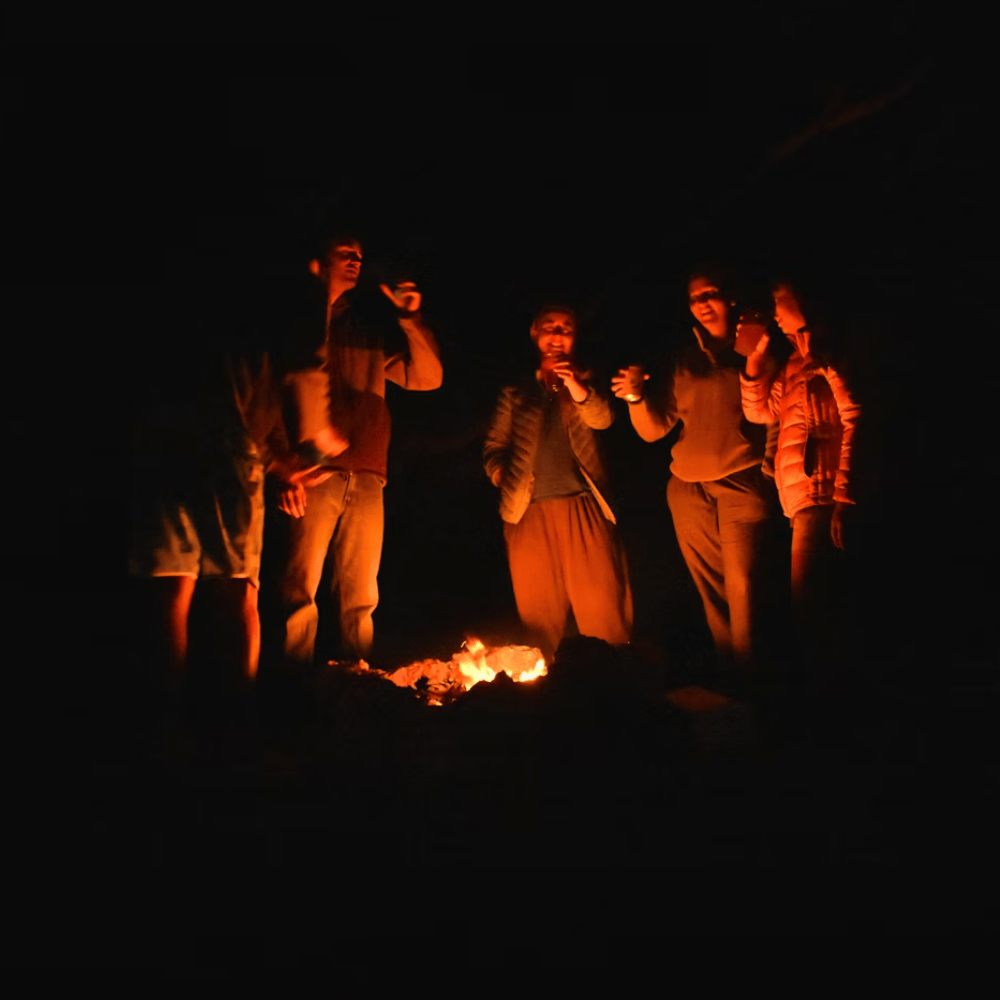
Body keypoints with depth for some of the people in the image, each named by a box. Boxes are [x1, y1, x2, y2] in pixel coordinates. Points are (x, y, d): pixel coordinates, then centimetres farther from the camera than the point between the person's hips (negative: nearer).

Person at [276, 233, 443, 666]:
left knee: (360, 598, 4)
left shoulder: (366, 330, 21)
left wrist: (411, 320, 3)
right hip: (315, 478, -4)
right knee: (300, 590, -10)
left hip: (366, 480, 4)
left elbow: (427, 378, 17)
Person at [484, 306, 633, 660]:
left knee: (602, 608, -8)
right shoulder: (516, 391, 17)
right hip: (530, 513, 1)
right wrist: (498, 471, -3)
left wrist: (576, 387, -25)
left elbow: (602, 419, -7)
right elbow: (495, 443, 18)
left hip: (582, 510, -1)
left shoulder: (585, 382, 13)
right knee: (538, 614, 3)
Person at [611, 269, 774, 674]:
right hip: (688, 490, 4)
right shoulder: (685, 362, 14)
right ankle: (726, 670, 17)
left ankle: (744, 672, -7)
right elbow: (654, 429, 9)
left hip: (741, 484, -4)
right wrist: (636, 397, -9)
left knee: (741, 586, -14)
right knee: (712, 591, 9)